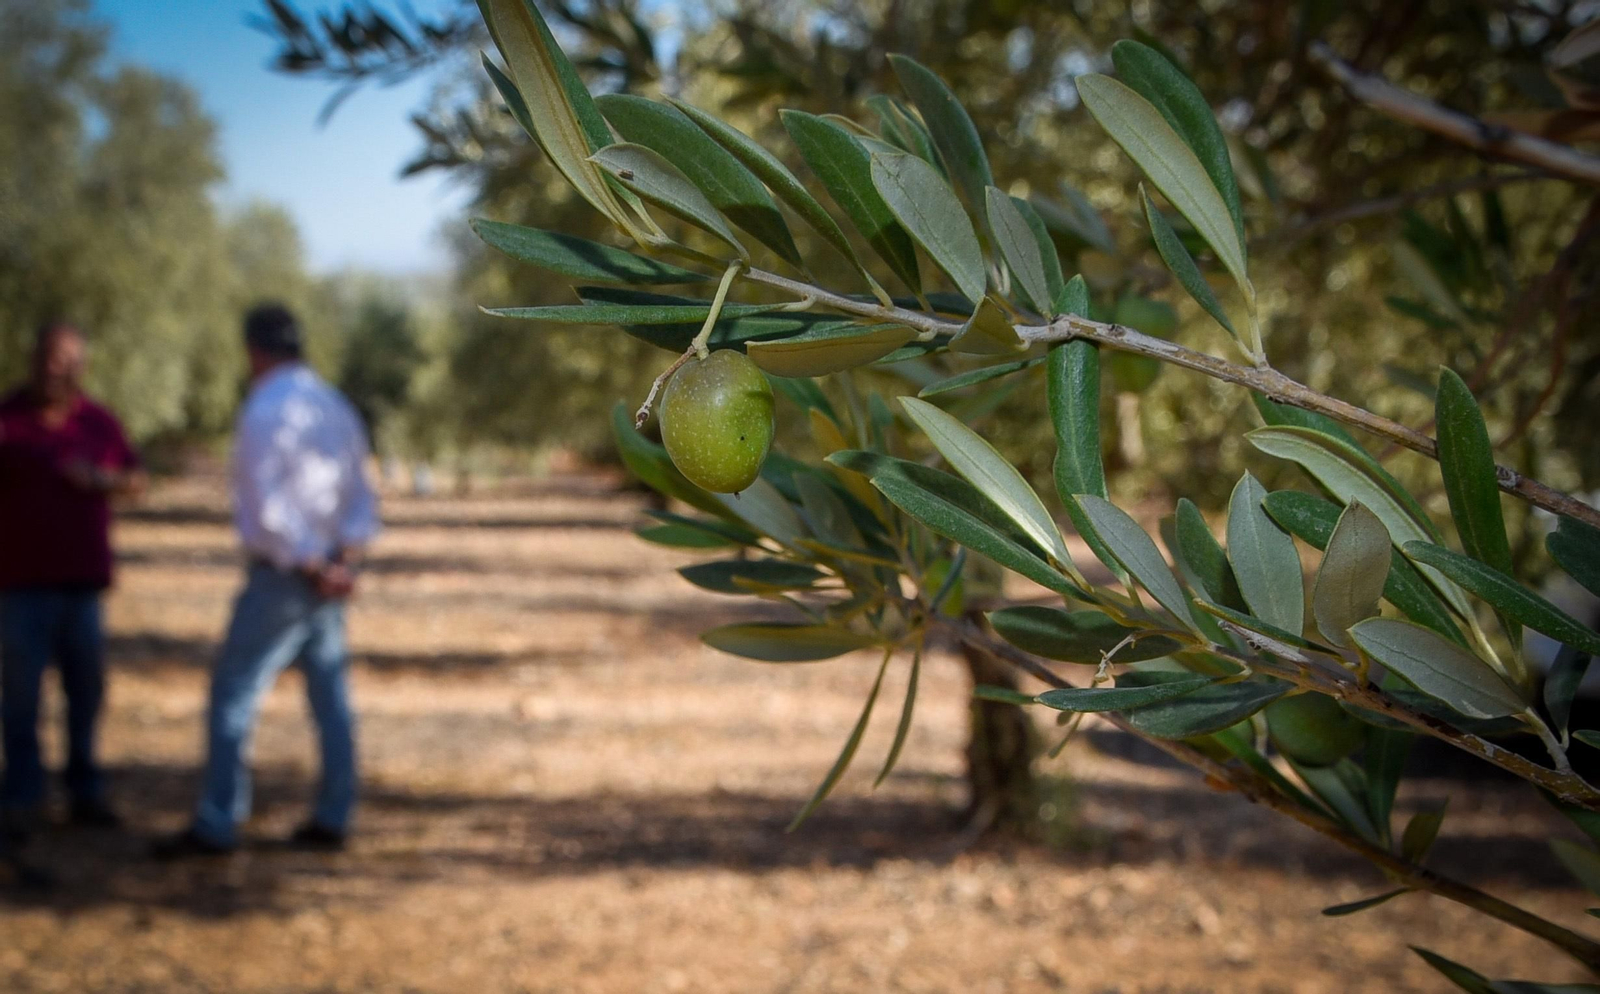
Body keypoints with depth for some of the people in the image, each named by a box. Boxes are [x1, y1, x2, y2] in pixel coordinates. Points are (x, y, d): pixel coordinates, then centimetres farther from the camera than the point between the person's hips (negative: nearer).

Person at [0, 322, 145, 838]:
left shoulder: (99, 422, 7)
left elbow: (136, 479, 14)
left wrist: (102, 478, -4)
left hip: (82, 578, 3)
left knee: (86, 686, 7)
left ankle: (86, 792, 17)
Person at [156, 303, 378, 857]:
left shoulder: (264, 412, -15)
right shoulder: (336, 407, 10)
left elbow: (270, 513, -21)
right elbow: (361, 504, 9)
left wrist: (315, 571, -13)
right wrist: (343, 562, -3)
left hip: (282, 576, -8)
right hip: (328, 572, 8)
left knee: (233, 695, -1)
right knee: (330, 696, 10)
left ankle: (216, 826, 0)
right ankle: (332, 820, 15)